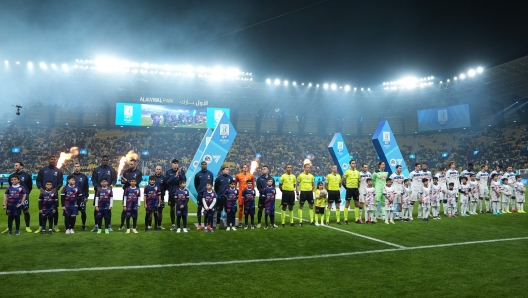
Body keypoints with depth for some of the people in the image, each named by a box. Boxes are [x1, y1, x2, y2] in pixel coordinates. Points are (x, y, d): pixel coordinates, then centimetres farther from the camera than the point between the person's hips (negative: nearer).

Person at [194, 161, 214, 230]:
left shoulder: (210, 174, 3)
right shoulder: (198, 174, -2)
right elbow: (196, 184, 7)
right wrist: (199, 191, 8)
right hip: (200, 194, -1)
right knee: (199, 209, 3)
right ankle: (199, 225, 9)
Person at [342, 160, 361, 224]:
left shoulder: (357, 172, 8)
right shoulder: (347, 172, -7)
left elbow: (358, 181, 17)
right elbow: (342, 181, -3)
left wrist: (358, 187, 9)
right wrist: (346, 187, -2)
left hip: (356, 189, 5)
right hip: (349, 189, -5)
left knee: (357, 204, 8)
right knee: (347, 204, -2)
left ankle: (357, 219, 15)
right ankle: (346, 219, 2)